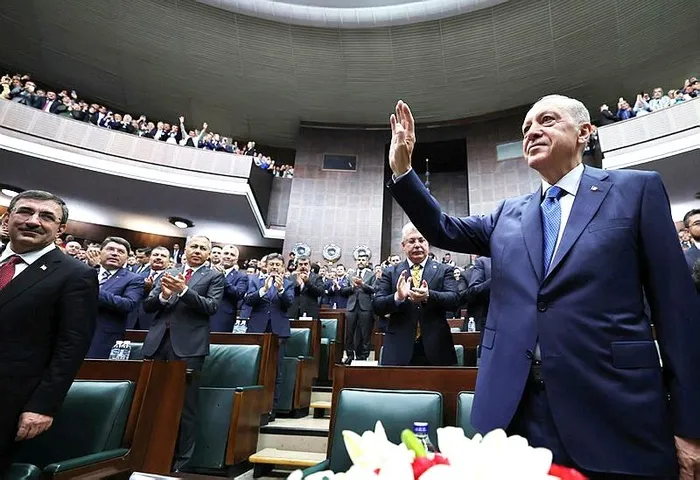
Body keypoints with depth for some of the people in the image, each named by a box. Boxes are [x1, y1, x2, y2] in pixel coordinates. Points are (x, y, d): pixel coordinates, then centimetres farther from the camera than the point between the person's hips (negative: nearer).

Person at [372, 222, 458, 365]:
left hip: (436, 348, 0)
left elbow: (454, 299, -8)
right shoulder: (390, 272, 5)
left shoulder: (444, 270, 4)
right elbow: (376, 306, -2)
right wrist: (397, 297, -23)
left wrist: (428, 296, -28)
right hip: (399, 349, 0)